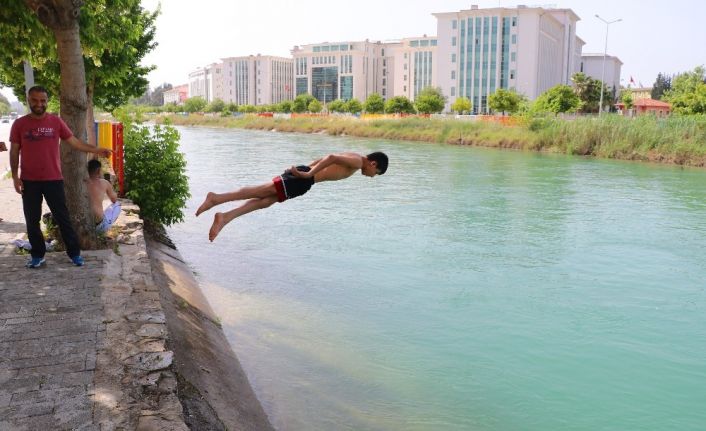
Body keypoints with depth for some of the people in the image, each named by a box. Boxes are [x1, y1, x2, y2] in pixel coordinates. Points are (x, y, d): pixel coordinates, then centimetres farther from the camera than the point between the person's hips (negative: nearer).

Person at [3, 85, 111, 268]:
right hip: (29, 181, 1)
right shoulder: (19, 124, 0)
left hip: (53, 179, -1)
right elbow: (14, 151, 4)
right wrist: (15, 176, -3)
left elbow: (73, 141, 3)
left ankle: (74, 253, 13)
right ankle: (38, 255, 21)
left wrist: (96, 150, -7)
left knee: (63, 217, 5)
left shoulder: (56, 121, 0)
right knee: (32, 220, 8)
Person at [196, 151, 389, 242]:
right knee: (262, 192, -12)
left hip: (303, 176, 9)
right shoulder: (357, 161, -4)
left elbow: (323, 159, 32)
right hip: (303, 181, -9)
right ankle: (216, 198, -17)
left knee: (264, 201, 0)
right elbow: (331, 157, -21)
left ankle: (224, 217, -8)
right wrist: (309, 174, -19)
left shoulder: (351, 158, 27)